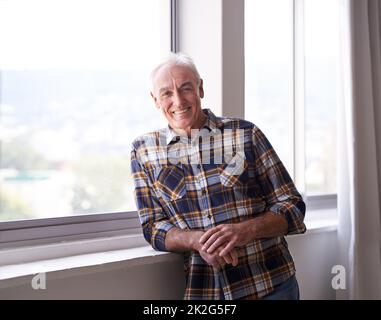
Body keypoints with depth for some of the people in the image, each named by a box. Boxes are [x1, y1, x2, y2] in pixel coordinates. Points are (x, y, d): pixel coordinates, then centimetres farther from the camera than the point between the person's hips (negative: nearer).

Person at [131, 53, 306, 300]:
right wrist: (197, 240, -19)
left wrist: (245, 230, -21)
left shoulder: (246, 135, -4)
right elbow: (153, 227, 1)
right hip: (201, 291, 1)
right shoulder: (143, 150, 2)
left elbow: (292, 207, -2)